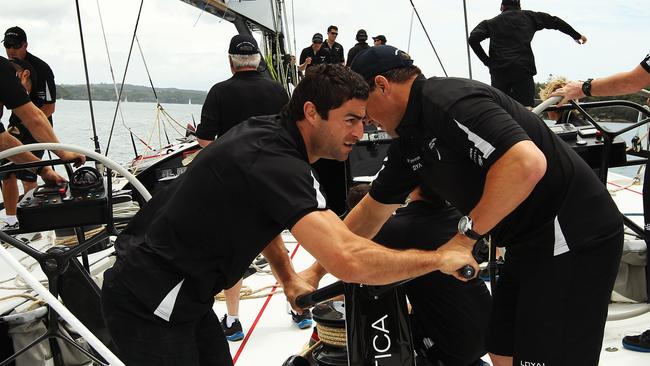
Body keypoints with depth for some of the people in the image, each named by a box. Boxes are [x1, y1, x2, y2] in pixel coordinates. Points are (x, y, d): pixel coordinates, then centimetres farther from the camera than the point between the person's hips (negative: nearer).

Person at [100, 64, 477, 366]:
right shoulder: (277, 162, -28)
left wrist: (288, 278, 7)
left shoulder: (268, 132, 1)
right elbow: (350, 260, -38)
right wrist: (439, 258, -23)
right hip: (149, 301, -9)